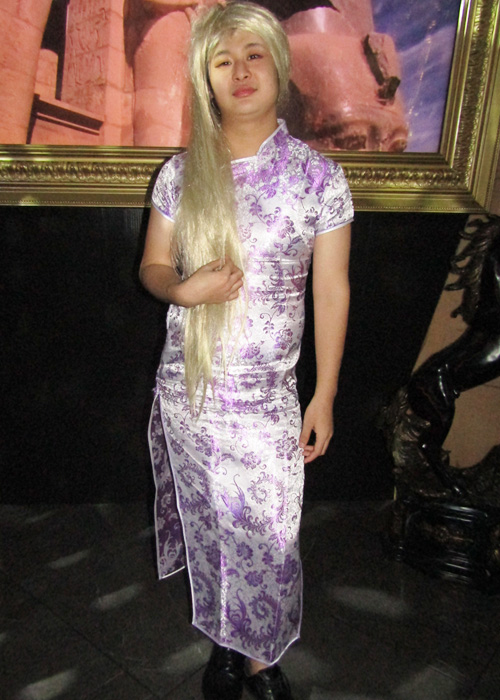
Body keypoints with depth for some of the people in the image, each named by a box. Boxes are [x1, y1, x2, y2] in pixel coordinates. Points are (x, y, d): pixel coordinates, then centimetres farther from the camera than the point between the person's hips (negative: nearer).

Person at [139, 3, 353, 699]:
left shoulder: (318, 176, -6)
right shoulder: (180, 173, 0)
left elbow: (332, 293, -3)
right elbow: (152, 266, 8)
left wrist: (324, 397, -2)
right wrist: (184, 289, -16)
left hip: (267, 397, -2)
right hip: (186, 388, 3)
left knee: (265, 535, 9)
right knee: (209, 525, 17)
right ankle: (227, 639, 42)